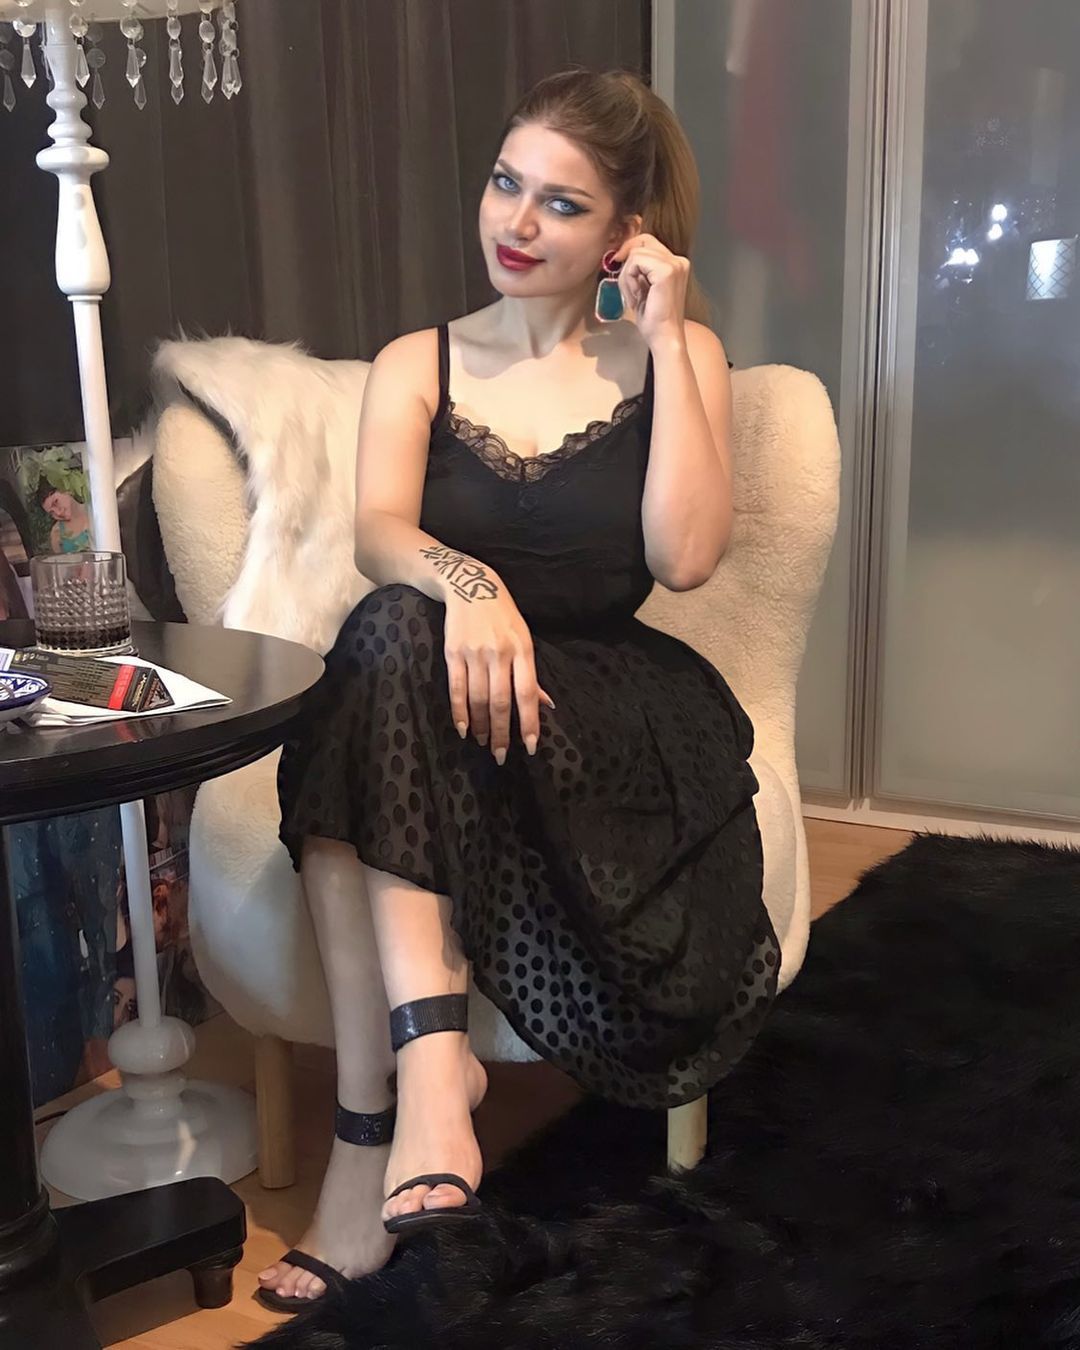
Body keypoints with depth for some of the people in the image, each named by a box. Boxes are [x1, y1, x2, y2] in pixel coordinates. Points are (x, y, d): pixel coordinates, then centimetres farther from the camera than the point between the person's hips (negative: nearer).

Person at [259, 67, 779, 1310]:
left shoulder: (679, 355, 9)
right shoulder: (418, 363, 12)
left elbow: (684, 557, -7)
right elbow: (377, 532, -8)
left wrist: (666, 338, -6)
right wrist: (466, 582, -31)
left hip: (609, 716, -2)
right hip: (438, 691, 2)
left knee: (394, 646, -32)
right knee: (398, 630, -33)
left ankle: (375, 1113, -30)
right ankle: (431, 1056, -36)